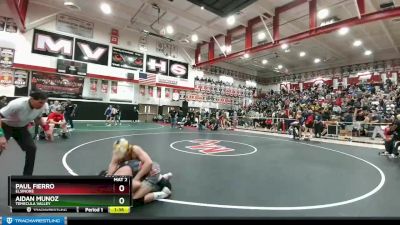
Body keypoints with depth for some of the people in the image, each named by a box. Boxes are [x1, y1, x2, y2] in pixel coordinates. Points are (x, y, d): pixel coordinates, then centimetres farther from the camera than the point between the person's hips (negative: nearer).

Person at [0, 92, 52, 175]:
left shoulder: (40, 107, -19)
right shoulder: (18, 104, -38)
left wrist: (46, 128, -11)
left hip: (21, 128, 5)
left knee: (31, 148, -5)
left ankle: (27, 176, 11)